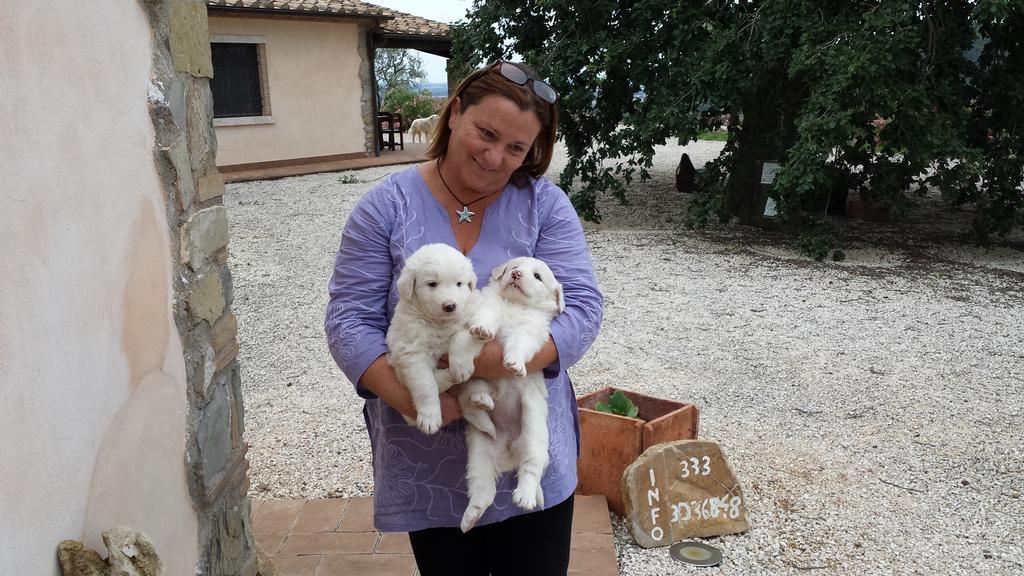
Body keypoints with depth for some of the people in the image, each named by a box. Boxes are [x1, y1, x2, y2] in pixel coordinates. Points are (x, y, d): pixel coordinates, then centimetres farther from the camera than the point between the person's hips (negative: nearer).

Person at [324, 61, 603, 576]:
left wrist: (512, 358, -28)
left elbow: (582, 306, -9)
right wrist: (404, 396, -22)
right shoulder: (386, 207, -4)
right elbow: (350, 320, -6)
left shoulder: (544, 205, -3)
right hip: (427, 466, 0)